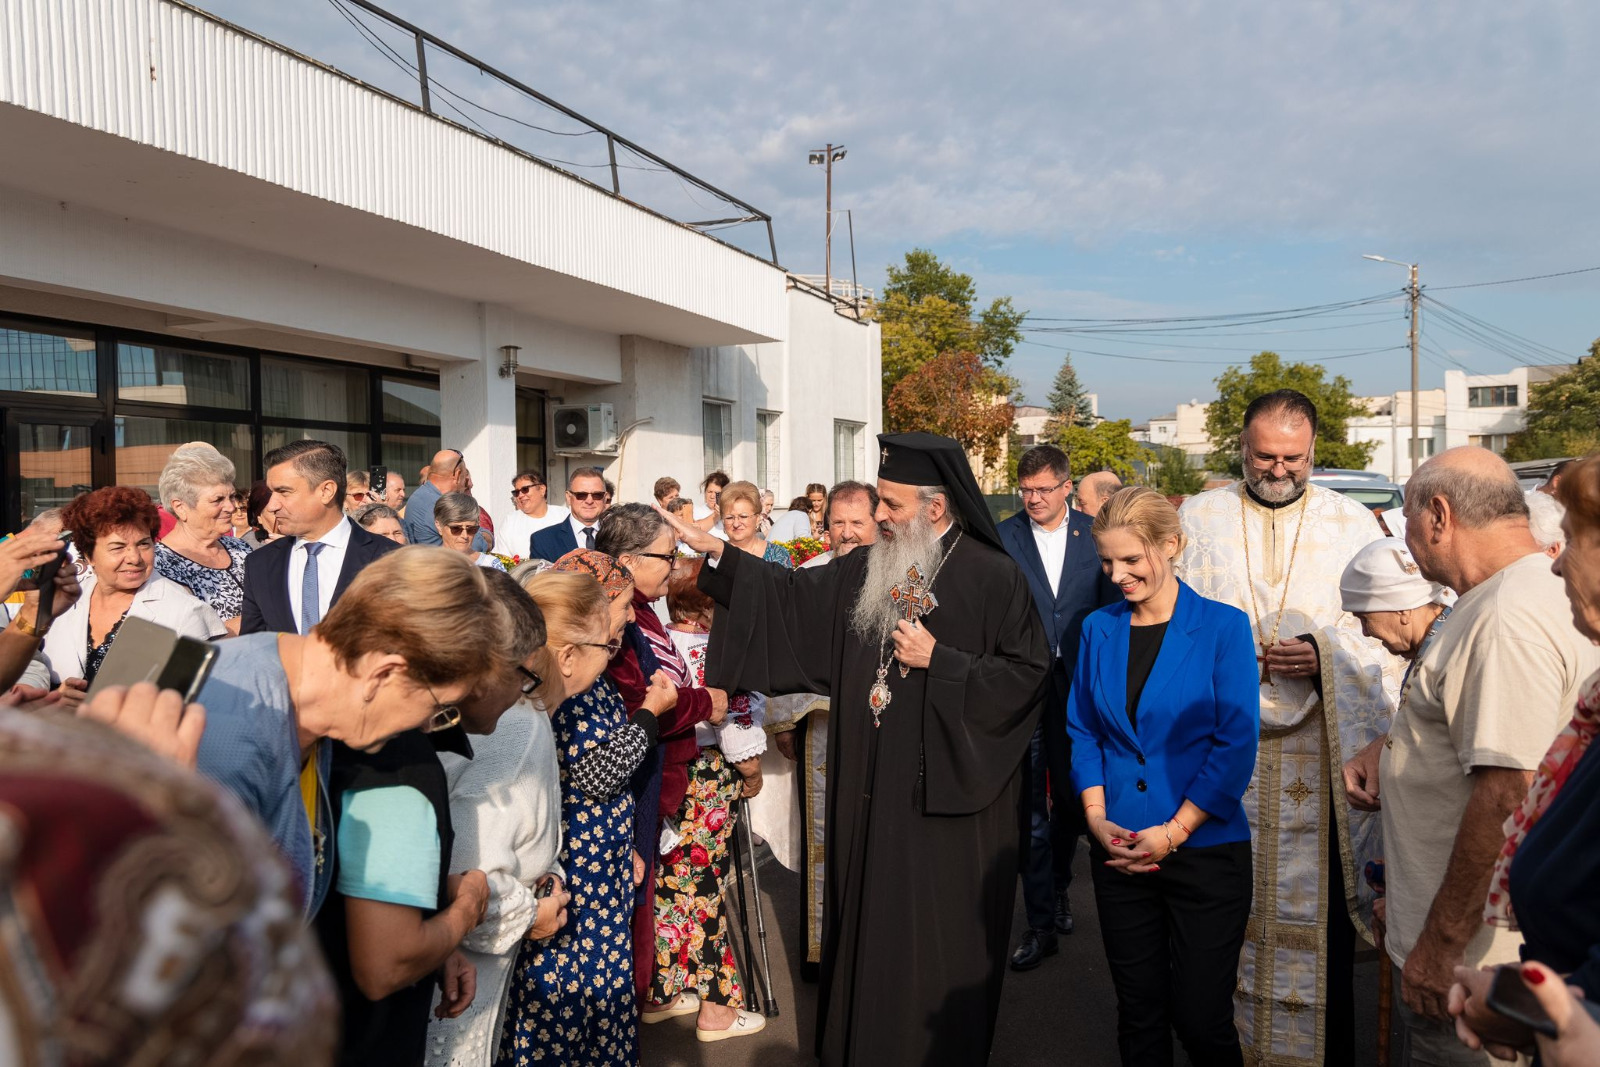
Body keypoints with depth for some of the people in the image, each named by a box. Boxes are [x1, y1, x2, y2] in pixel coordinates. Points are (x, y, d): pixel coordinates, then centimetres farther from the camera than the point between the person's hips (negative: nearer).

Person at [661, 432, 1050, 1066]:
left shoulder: (993, 578, -12)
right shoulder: (866, 571, 5)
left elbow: (1028, 675, -13)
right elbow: (793, 595, 9)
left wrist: (940, 663, -18)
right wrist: (715, 552, 3)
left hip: (946, 797, -5)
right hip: (871, 792, 6)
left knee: (937, 937, 7)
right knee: (870, 923, 18)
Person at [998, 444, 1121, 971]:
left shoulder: (1095, 535, 3)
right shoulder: (1002, 538, -2)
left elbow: (1112, 608, 5)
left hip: (1078, 684, 2)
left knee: (1072, 796, 15)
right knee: (1029, 802, -1)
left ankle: (1058, 886, 40)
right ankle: (1041, 922, 9)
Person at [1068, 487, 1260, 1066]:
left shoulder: (1224, 626, -7)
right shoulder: (1098, 629, 5)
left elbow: (1237, 743, -9)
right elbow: (1083, 731, 9)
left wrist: (1172, 832, -13)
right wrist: (1097, 817, -4)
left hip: (1205, 850, -3)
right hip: (1119, 853, 3)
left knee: (1201, 1018, 4)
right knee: (1138, 1012, 13)